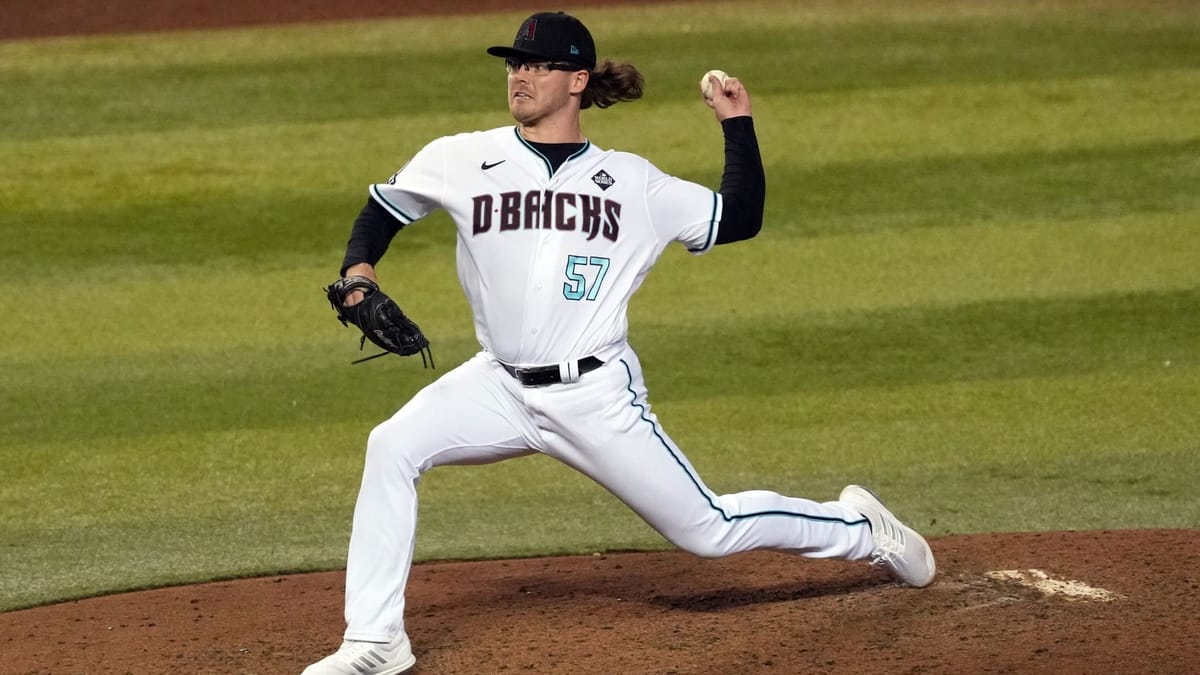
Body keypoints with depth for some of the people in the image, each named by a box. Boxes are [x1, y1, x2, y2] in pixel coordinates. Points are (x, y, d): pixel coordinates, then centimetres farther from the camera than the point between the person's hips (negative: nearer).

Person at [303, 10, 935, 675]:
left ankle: (858, 527, 29)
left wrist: (737, 122, 2)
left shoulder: (630, 181, 2)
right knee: (391, 448, -23)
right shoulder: (462, 160, 2)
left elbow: (740, 219, 7)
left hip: (597, 394, -2)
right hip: (501, 388, 2)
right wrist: (358, 267, -5)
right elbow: (385, 207, 14)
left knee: (708, 530, 1)